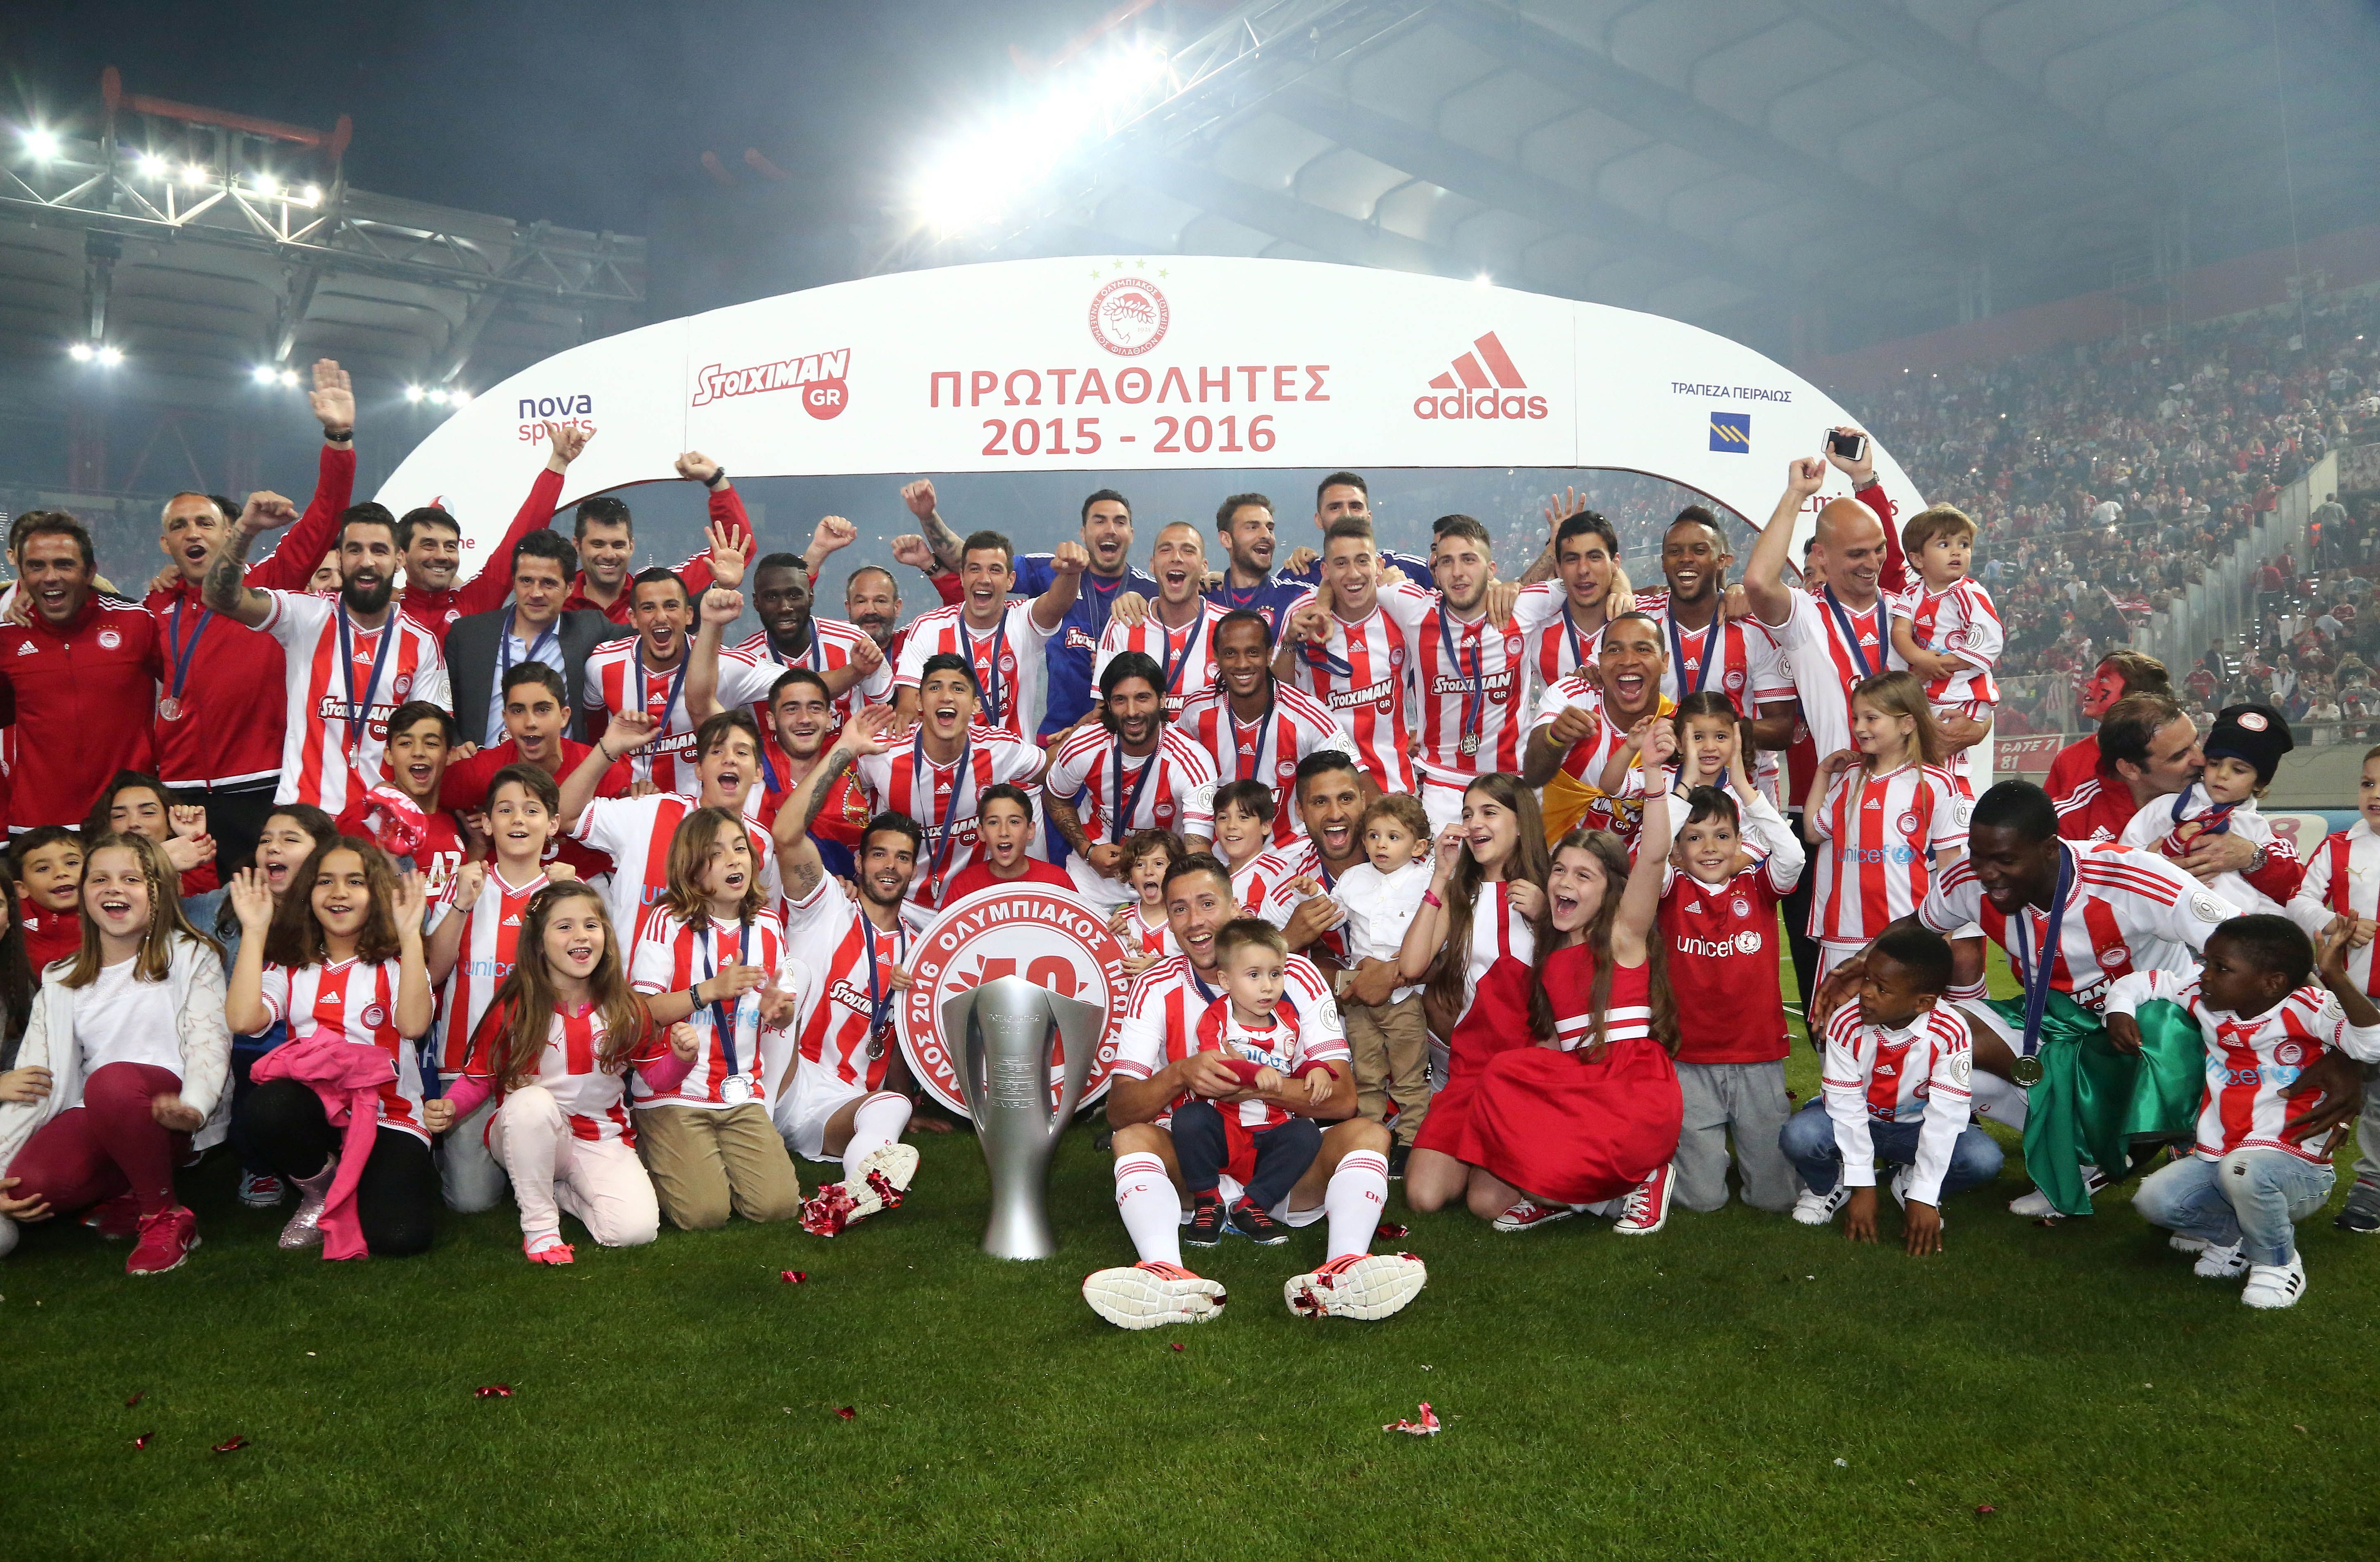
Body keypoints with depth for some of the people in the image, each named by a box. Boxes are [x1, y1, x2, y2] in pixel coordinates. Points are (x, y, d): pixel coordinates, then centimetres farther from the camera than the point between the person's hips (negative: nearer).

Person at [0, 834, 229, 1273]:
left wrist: (192, 1108, -28)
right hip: (92, 1118, 3)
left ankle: (165, 1215, -17)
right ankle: (123, 1201, 3)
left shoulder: (191, 957, 8)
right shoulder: (60, 982, 17)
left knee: (113, 1081, -37)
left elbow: (209, 1041, -6)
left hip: (166, 1116, -3)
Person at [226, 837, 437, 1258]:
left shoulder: (394, 965, 6)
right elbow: (243, 1019, -9)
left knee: (397, 1236, -26)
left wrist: (410, 935, -18)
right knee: (265, 1107, -34)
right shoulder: (289, 968, 13)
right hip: (313, 1109, 3)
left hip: (389, 1117, -3)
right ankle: (319, 1193, -2)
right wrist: (255, 932, -5)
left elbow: (413, 1025, -16)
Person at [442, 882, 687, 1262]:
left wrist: (681, 1057, -17)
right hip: (529, 1133, -2)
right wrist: (450, 1106, -20)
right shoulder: (514, 1010, -7)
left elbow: (657, 1078, 5)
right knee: (531, 1101, -38)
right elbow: (480, 1076, 1)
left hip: (601, 1139, 2)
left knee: (636, 1229, -21)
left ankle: (560, 1191, 11)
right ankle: (539, 1224, -19)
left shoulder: (625, 1009, -2)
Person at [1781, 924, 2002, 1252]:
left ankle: (1910, 1185, 5)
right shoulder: (1846, 1024, -25)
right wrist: (1862, 1187, -22)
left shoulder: (1949, 1033, -26)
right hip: (1855, 1122, -1)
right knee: (1798, 1136, -32)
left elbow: (1944, 1115, -25)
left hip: (1916, 1127, 1)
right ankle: (1828, 1185, 4)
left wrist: (1924, 1198, -27)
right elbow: (1847, 1107, -21)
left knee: (1985, 1158, -26)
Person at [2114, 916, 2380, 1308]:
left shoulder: (2307, 1008, -15)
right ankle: (2232, 1234, 13)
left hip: (2297, 1168, -5)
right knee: (2153, 1200, -17)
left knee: (2242, 1170, -39)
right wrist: (2120, 1008, -7)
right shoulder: (2205, 1000, 2)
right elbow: (2139, 982, 14)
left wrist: (2336, 978, -37)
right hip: (2213, 1159, 6)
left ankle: (2278, 1262, -8)